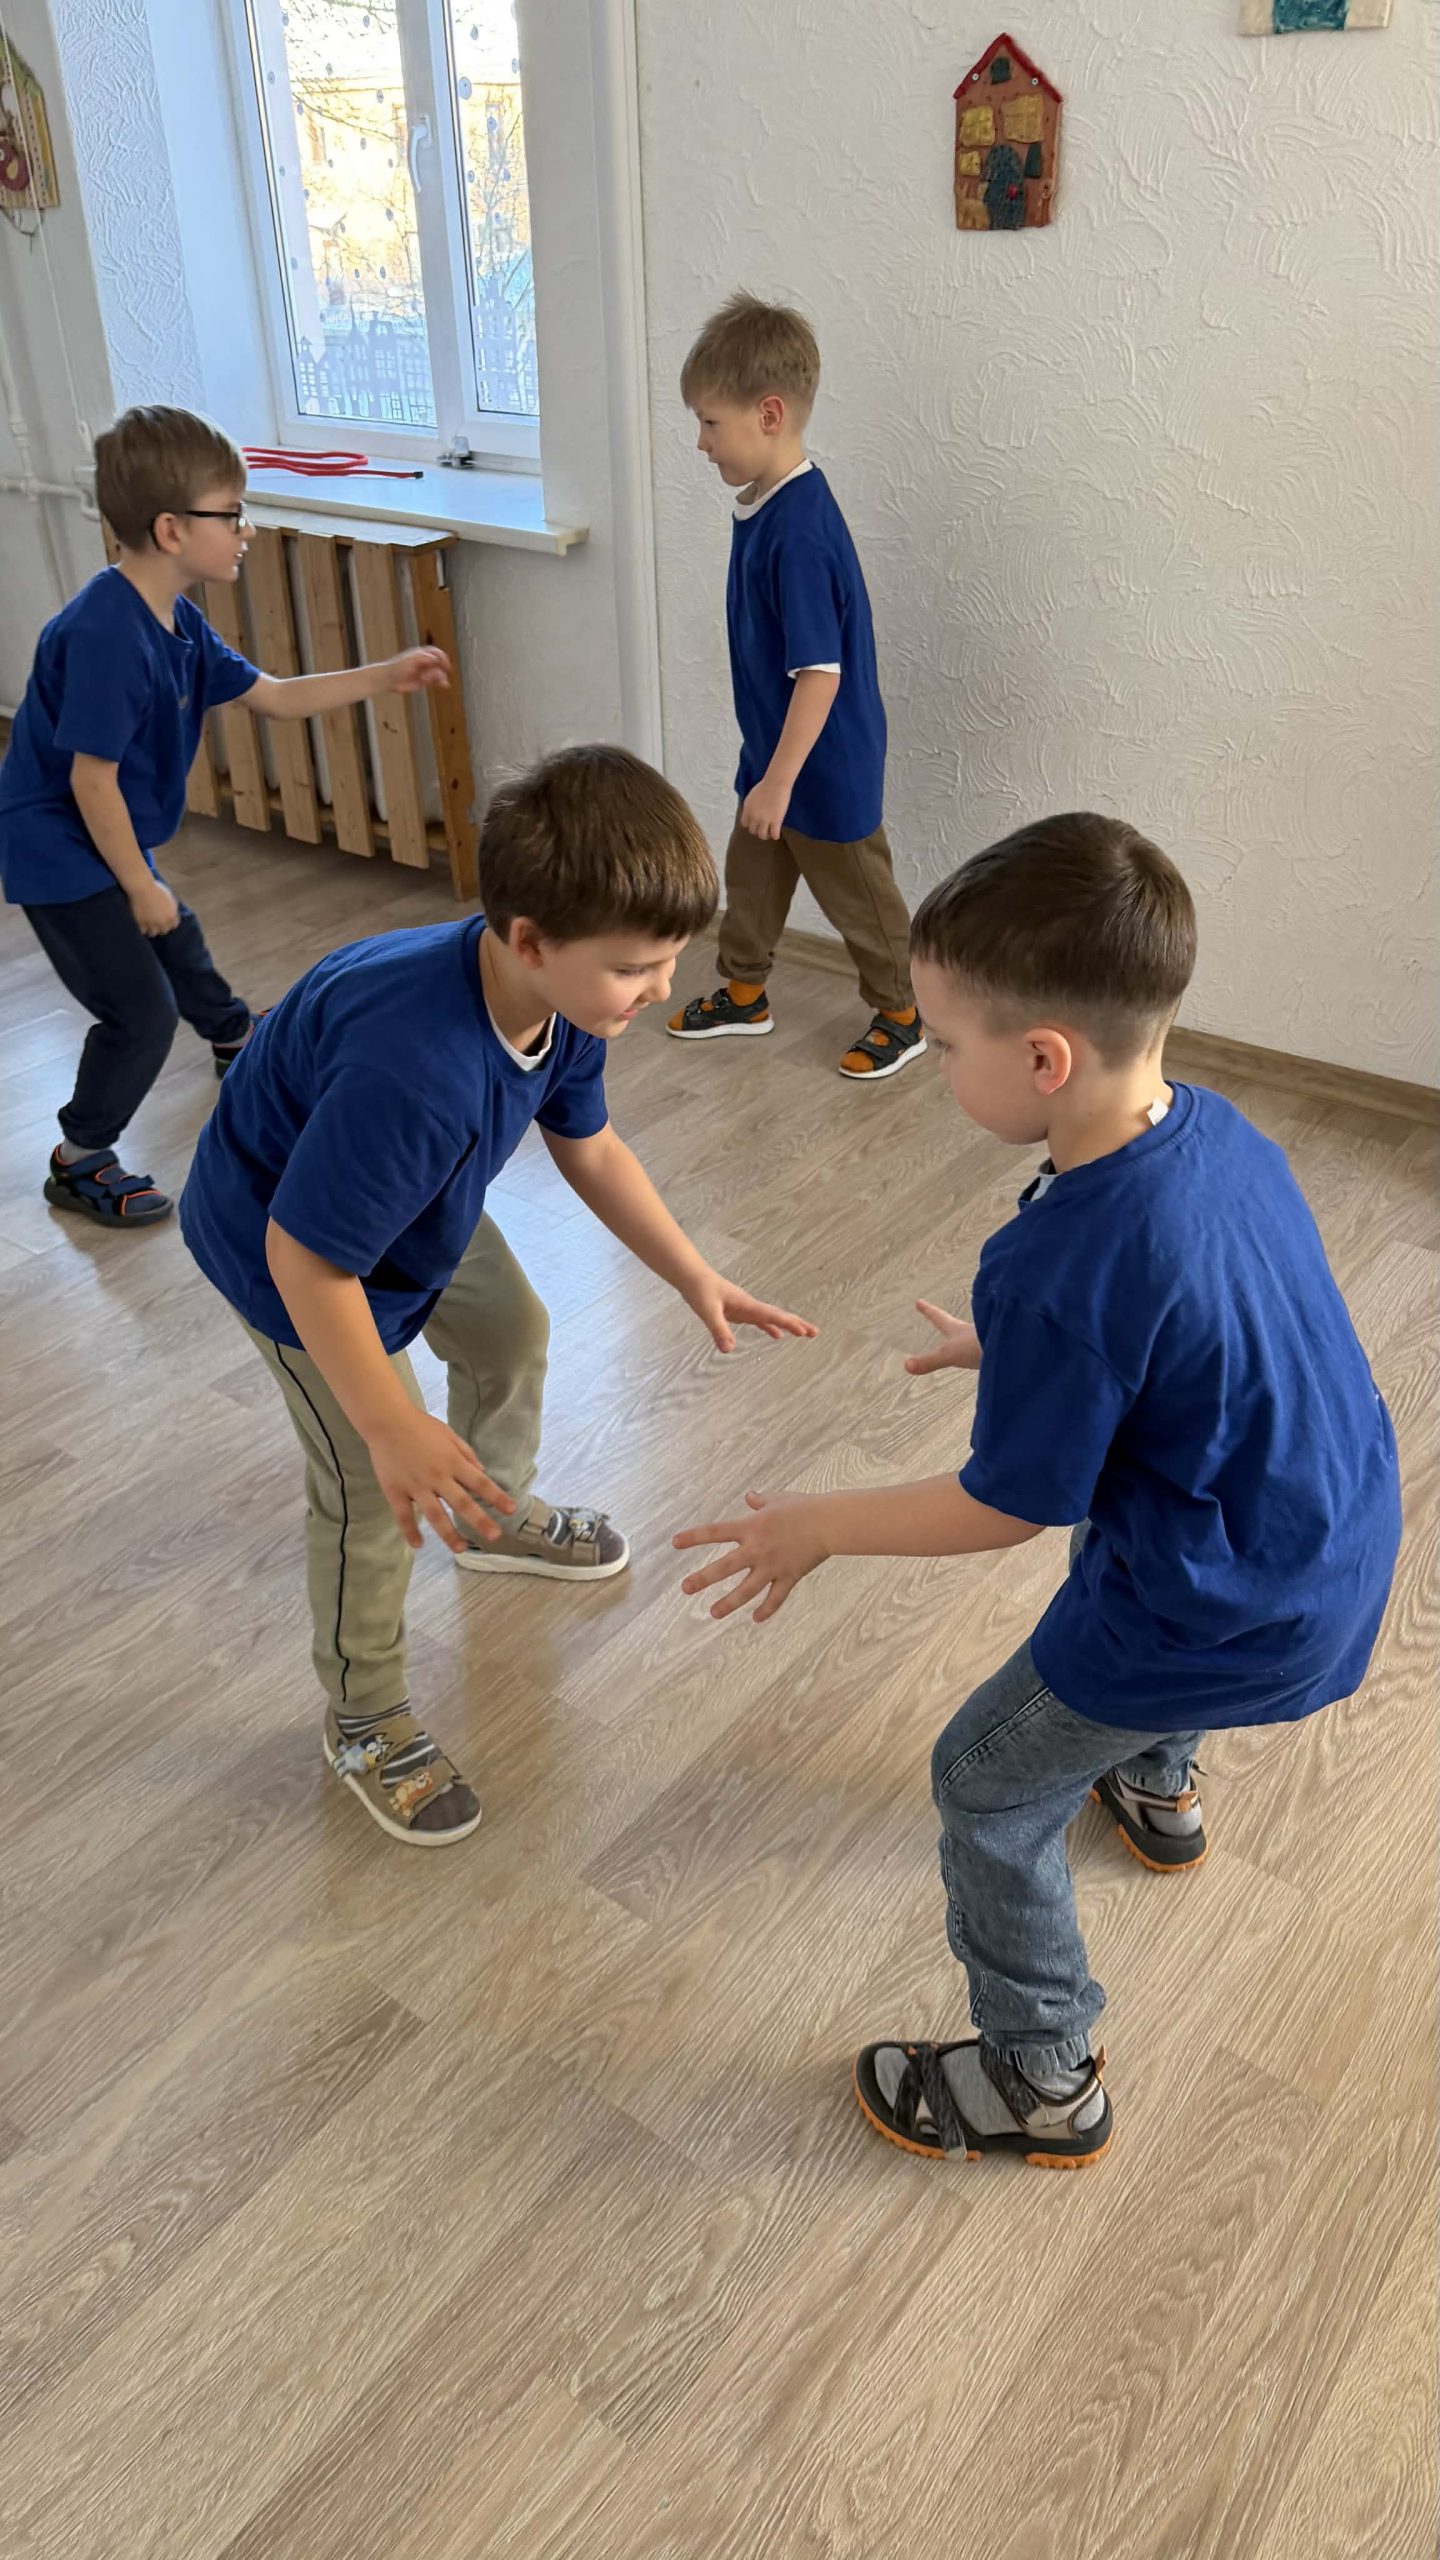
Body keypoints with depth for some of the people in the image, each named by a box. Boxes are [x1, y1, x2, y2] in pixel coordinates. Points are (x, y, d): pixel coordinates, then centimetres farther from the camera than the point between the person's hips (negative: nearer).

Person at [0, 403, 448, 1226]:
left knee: (178, 944, 31)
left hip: (107, 842, 10)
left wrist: (385, 677, 4)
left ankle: (238, 1039, 60)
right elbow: (91, 778, -27)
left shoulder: (178, 622, 0)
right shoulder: (106, 633, -29)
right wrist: (140, 886, -19)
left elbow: (274, 696, 9)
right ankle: (80, 1163, 10)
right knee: (141, 1010, -8)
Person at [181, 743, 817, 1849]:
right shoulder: (414, 1069, -46)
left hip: (420, 1206, 8)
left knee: (513, 1335, 25)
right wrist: (394, 1431, -30)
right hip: (289, 1250, -8)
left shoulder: (562, 996, -19)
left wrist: (698, 1278, -3)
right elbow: (307, 1257, -37)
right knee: (377, 1492, -2)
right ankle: (367, 1719, 23)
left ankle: (499, 1514, 55)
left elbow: (590, 1146, -1)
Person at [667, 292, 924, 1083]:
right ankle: (744, 993, 41)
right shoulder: (764, 504, 1)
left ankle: (900, 1014, 27)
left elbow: (822, 672, -28)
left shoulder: (800, 532, -28)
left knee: (855, 892, 8)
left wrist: (781, 778, -26)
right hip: (772, 749, 9)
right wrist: (766, 768, 19)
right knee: (751, 872, 22)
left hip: (826, 763, -9)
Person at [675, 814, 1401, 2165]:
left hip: (1233, 1619, -9)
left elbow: (1008, 1506, -20)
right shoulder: (1213, 1128, -9)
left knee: (988, 1786, 11)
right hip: (1343, 1532, 9)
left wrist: (818, 1526, -7)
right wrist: (1005, 1346, 18)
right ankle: (1155, 1783, 66)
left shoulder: (1057, 1271, -34)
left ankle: (1041, 2081, 31)